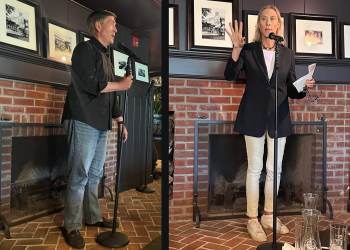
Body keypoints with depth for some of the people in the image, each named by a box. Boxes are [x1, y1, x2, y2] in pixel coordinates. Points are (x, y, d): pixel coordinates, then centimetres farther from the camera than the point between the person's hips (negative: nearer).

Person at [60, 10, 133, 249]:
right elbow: (91, 83, -17)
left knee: (95, 175, 13)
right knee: (80, 175, -6)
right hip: (83, 121, -8)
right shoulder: (85, 49, -3)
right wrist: (121, 84, -5)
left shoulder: (106, 56, 23)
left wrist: (121, 121, 21)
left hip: (101, 124, 9)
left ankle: (93, 217, 24)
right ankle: (71, 227, 4)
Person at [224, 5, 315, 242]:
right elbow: (230, 76, -12)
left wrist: (304, 87, -11)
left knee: (275, 169, 9)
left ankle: (269, 216, 26)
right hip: (254, 117, -3)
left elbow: (292, 91, 10)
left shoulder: (288, 54, 8)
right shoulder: (248, 50, 1)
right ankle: (252, 219, 14)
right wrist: (236, 48, -22)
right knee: (255, 168, 2)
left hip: (279, 117, 3)